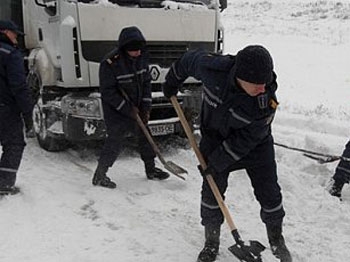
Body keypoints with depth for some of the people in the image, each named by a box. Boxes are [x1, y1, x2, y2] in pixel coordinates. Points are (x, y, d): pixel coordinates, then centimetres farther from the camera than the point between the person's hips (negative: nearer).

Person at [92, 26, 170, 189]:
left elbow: (146, 82, 6)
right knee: (114, 142, -6)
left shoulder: (141, 58, -2)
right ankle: (99, 176, 9)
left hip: (136, 108, 7)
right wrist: (128, 109, -19)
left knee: (145, 136, 13)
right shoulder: (110, 63, -23)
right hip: (116, 111, -7)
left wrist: (146, 107, -2)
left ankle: (150, 169, 30)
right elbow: (107, 92, -20)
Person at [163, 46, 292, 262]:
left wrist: (217, 162, -20)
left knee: (270, 194, 3)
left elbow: (246, 140, -24)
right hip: (215, 137, 1)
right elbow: (191, 59, -7)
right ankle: (212, 241, 23)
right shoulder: (213, 68, -30)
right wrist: (172, 81, 8)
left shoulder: (267, 100, -31)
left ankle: (277, 241, 29)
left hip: (255, 145, -1)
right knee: (212, 191, 2)